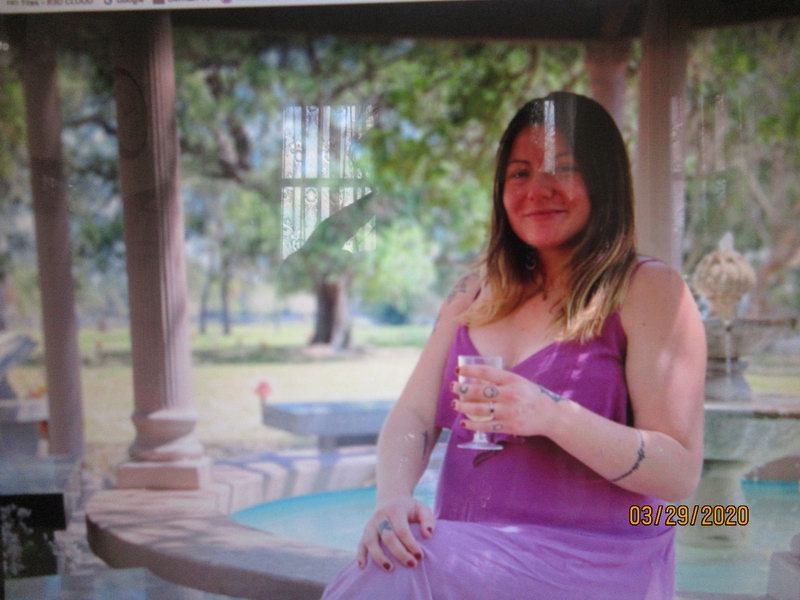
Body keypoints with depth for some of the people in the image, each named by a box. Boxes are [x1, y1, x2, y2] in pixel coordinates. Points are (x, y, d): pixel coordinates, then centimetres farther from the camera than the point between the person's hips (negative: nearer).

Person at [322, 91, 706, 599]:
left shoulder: (649, 291, -4)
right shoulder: (475, 294, 14)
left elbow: (680, 473, -10)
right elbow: (415, 415, 5)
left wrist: (550, 415, -25)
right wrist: (394, 495, -17)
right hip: (468, 554, 4)